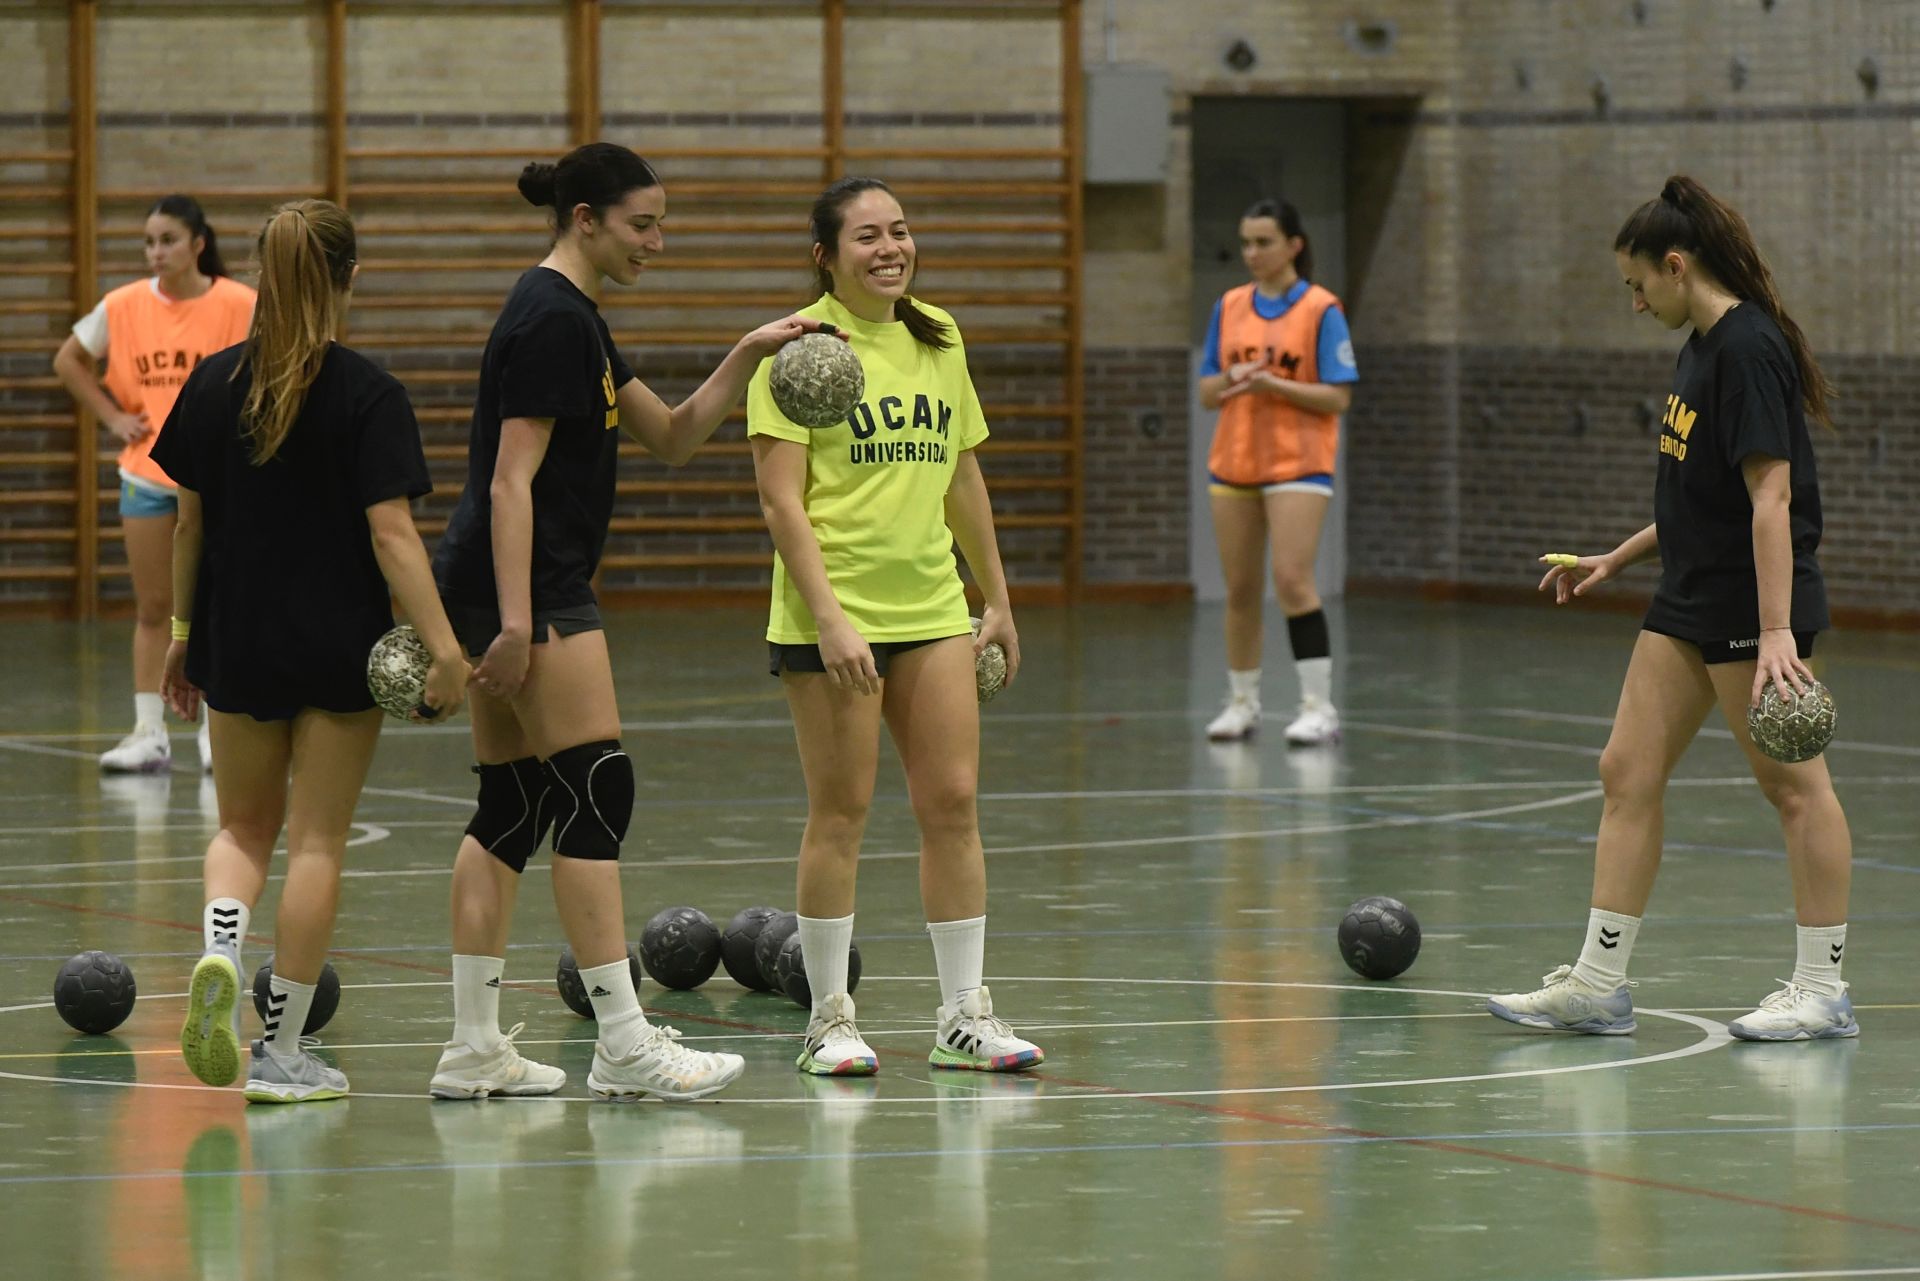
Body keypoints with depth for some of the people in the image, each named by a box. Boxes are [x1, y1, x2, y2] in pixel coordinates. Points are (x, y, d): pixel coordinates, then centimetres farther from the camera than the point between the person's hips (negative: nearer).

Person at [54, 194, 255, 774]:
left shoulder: (238, 306, -11)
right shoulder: (123, 307, -3)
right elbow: (68, 361, 11)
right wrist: (113, 417, 2)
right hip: (146, 472, 2)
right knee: (152, 607, 6)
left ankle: (217, 731, 7)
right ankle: (148, 734, 10)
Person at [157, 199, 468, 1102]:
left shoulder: (213, 383, 0)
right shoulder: (367, 394, -11)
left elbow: (189, 522, 6)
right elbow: (391, 533, -17)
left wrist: (182, 633, 17)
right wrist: (443, 646, -18)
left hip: (237, 645, 3)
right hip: (339, 650, -3)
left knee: (244, 826, 19)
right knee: (317, 841, 5)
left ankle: (219, 950, -12)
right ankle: (283, 1052, 7)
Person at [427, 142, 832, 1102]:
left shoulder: (569, 317, 17)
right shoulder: (552, 320, -14)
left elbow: (671, 437, 20)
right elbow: (512, 481, -20)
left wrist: (745, 358, 6)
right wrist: (518, 624, -24)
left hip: (503, 591, 10)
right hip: (526, 590, -10)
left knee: (511, 808, 9)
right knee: (596, 793, -9)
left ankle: (473, 1048, 9)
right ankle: (624, 1044, -10)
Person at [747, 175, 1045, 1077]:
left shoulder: (938, 339, 12)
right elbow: (782, 499, -13)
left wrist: (996, 598, 20)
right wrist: (827, 618, -20)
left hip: (933, 611, 6)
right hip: (832, 614, -6)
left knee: (952, 802, 2)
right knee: (841, 813, -1)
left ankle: (964, 1017, 8)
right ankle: (830, 1020, 7)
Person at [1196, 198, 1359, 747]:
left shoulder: (1321, 310, -5)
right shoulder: (1230, 307, 9)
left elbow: (1338, 398, -8)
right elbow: (1207, 393, 11)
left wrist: (1273, 385, -19)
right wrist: (1232, 380, -11)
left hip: (1297, 463, -5)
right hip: (1233, 463, 5)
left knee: (1292, 580, -15)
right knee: (1240, 589, 7)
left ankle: (1318, 706, -12)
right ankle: (1242, 702, 19)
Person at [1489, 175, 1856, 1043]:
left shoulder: (1749, 348, -17)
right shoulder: (1702, 350, 13)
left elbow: (1771, 495, -23)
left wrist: (1776, 631, -28)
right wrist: (1615, 561, 24)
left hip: (1751, 607, -10)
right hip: (1689, 606, 10)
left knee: (1792, 785, -1)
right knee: (1628, 772, 6)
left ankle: (1822, 989, 6)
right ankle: (1598, 984, 8)